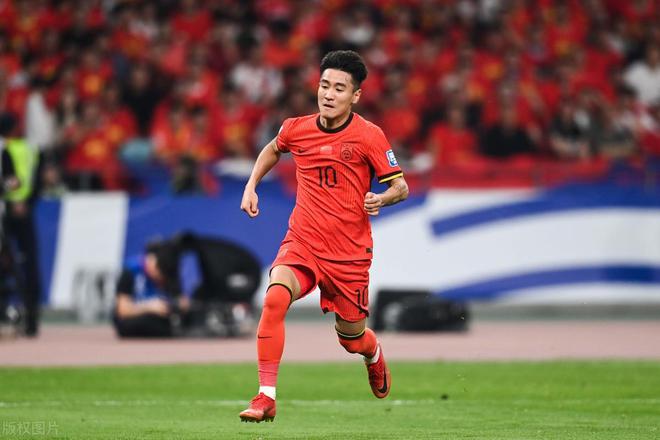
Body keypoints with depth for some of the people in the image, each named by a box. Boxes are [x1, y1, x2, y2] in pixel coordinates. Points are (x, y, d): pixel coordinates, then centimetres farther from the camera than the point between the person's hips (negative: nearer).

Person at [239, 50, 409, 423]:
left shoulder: (369, 136, -9)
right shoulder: (297, 129, 1)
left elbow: (401, 186, -4)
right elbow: (273, 149, 26)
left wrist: (381, 199, -25)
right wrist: (252, 186, 16)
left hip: (350, 252, -1)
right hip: (302, 242, 2)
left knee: (352, 338, 9)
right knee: (275, 298, -28)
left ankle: (375, 356, 50)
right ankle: (266, 398, -25)